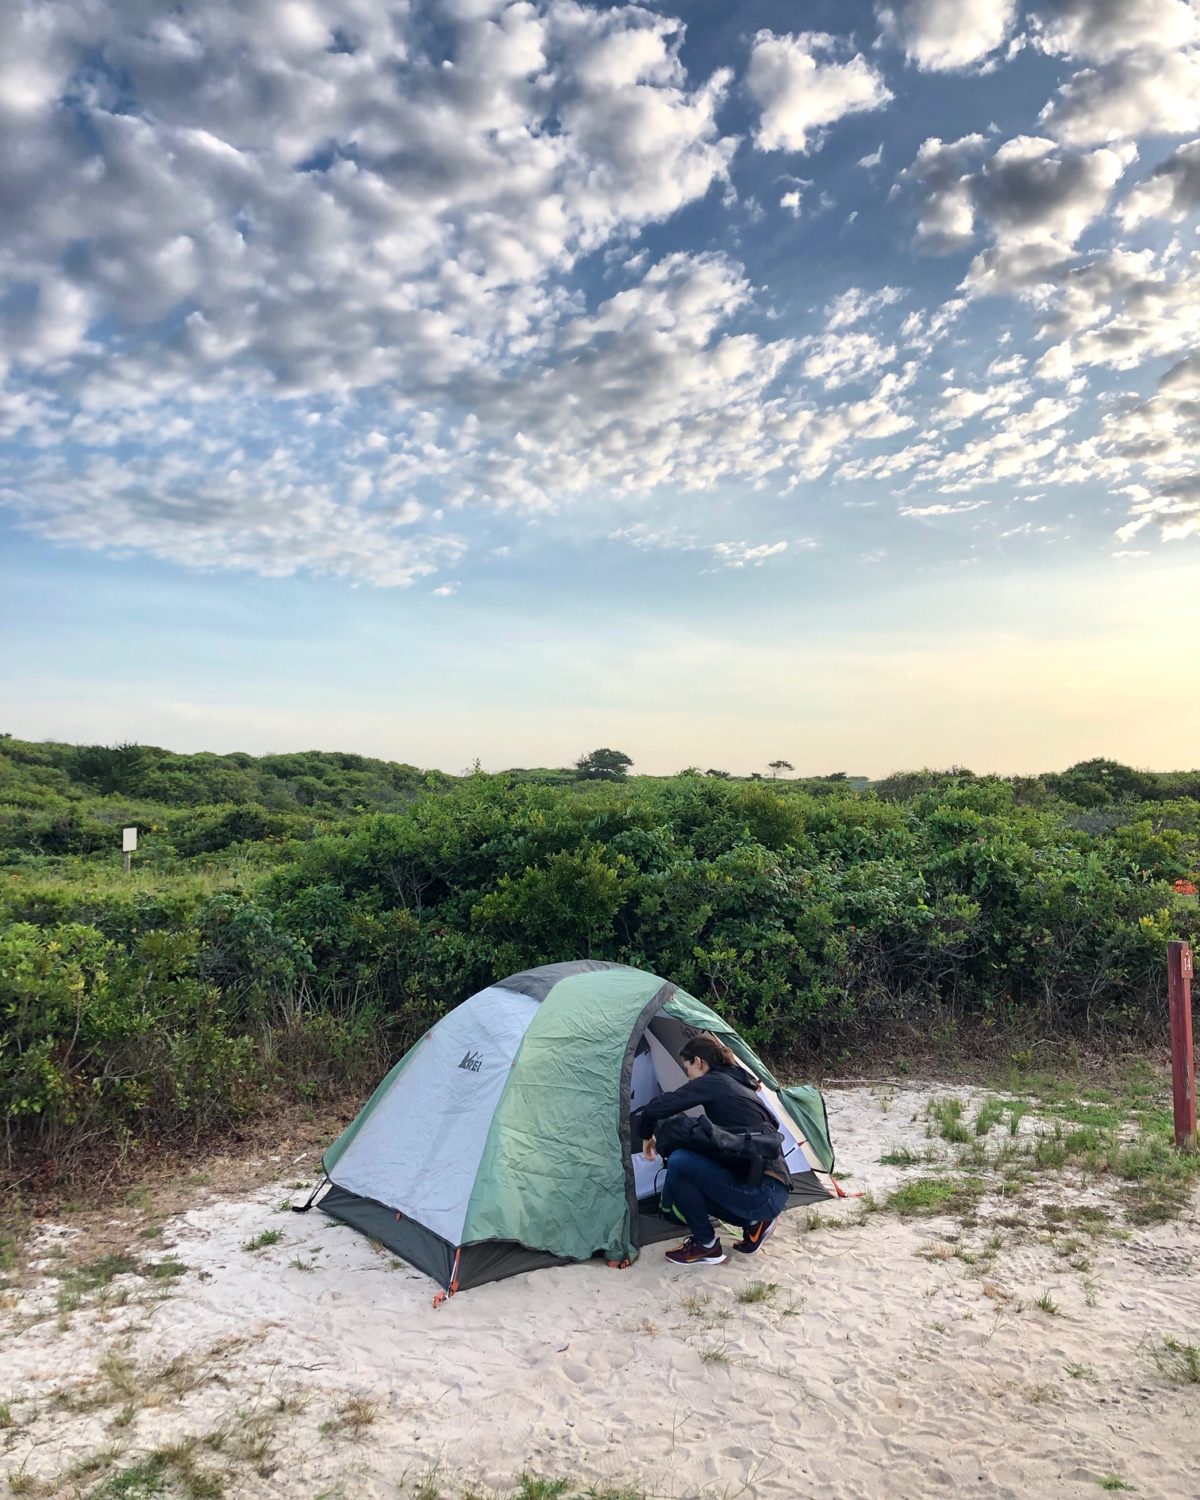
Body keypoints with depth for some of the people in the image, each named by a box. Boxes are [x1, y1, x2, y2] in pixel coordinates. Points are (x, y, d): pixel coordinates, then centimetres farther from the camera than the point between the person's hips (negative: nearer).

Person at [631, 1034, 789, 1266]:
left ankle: (706, 1246, 0)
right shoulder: (741, 1084, 17)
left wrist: (646, 1135, 9)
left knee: (679, 1163, -16)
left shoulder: (712, 1082, -8)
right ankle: (754, 1223, 15)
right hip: (771, 1191, 9)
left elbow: (657, 1108, -14)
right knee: (680, 1185, 16)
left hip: (761, 1192, -9)